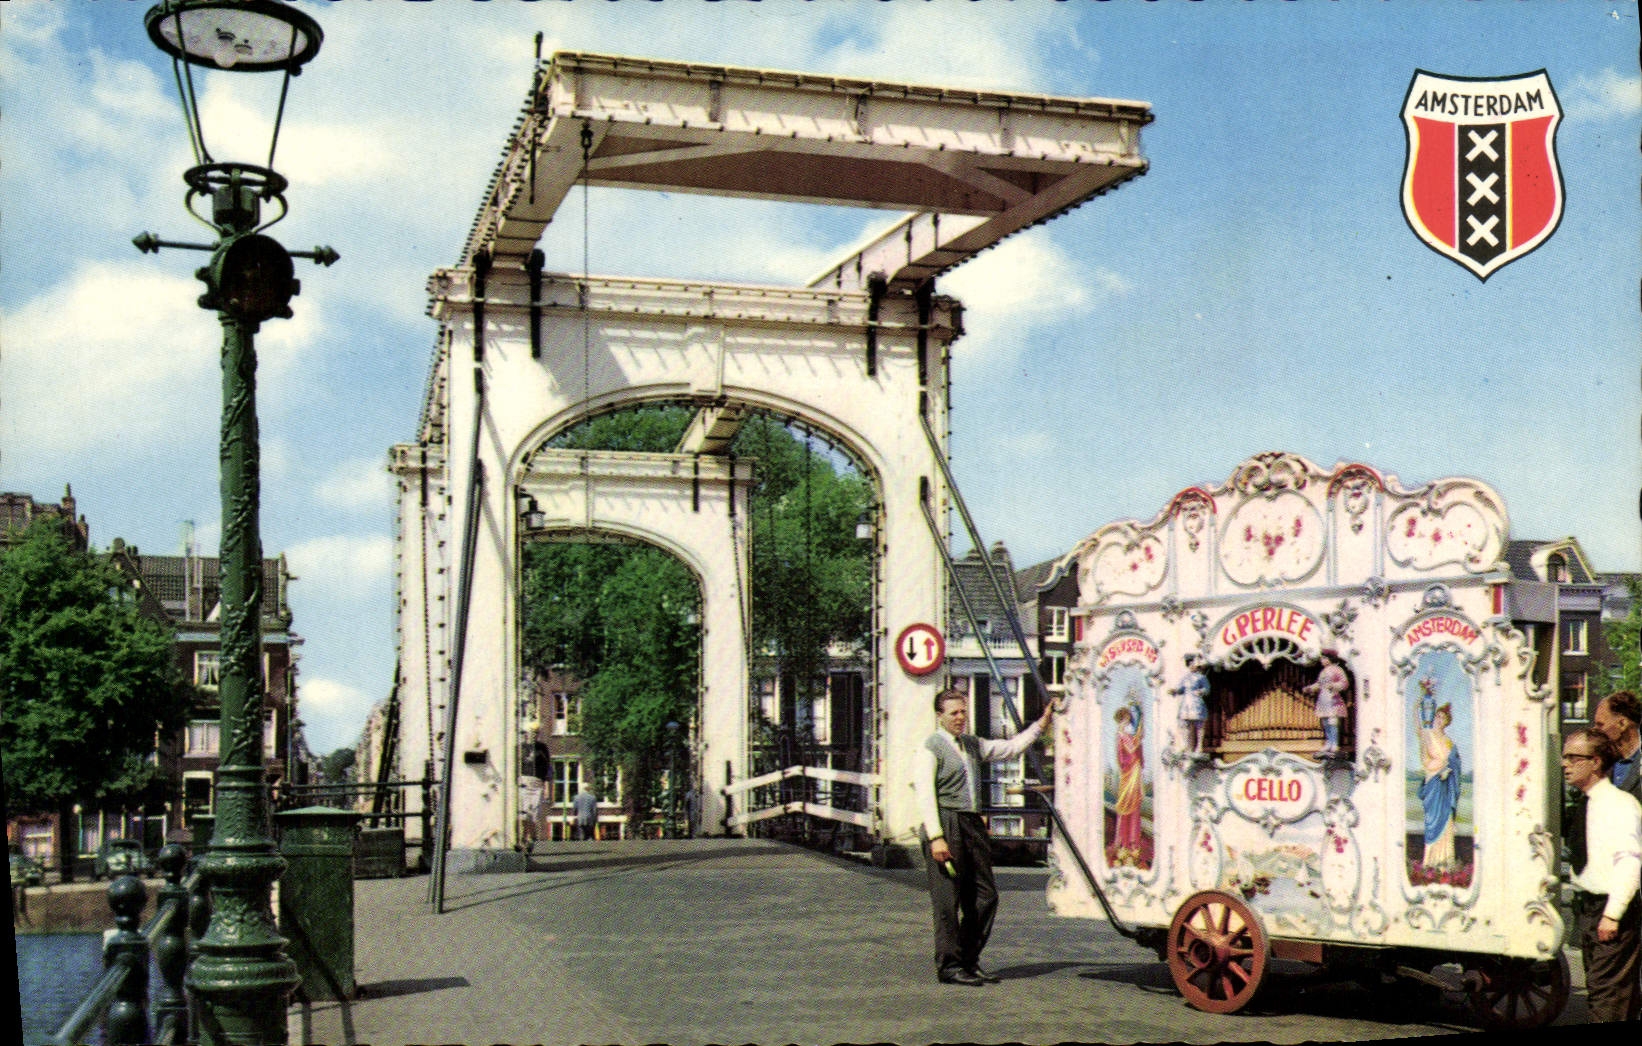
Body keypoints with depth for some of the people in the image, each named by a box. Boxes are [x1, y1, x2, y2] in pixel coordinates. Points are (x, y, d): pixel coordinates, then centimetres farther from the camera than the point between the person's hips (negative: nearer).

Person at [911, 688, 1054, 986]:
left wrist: (1041, 724, 19)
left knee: (986, 896, 7)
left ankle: (969, 962, 17)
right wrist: (936, 837, -19)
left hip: (972, 824, 8)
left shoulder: (972, 744, 20)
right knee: (947, 901, -5)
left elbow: (1010, 748, 26)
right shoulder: (929, 748, -4)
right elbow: (925, 796, -11)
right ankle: (949, 967, 3)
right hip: (945, 825, -8)